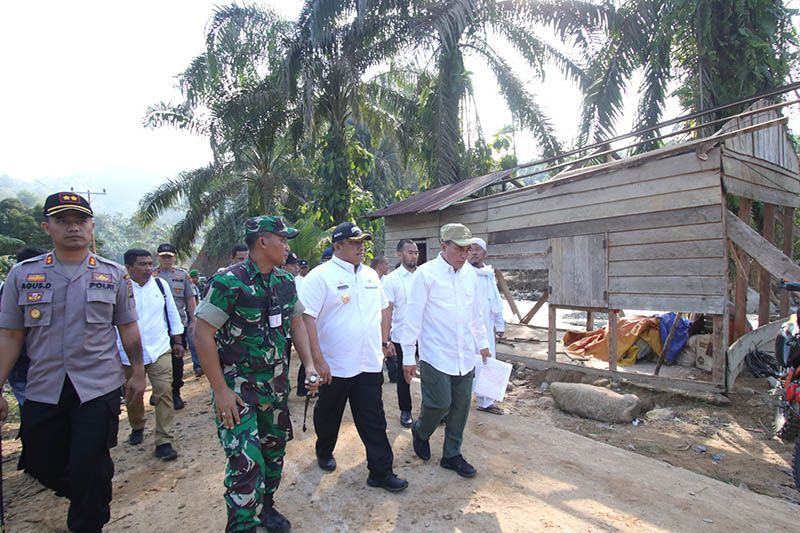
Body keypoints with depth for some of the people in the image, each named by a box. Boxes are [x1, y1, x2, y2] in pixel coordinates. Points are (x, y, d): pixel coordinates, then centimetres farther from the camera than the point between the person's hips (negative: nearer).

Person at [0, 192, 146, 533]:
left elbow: (128, 329, 5)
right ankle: (86, 501, 47)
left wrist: (138, 373, 5)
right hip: (43, 390, 3)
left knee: (90, 469, 1)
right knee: (43, 467, 17)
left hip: (99, 388, -2)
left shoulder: (114, 275, 0)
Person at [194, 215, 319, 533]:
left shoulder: (285, 281, 3)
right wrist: (220, 390, -17)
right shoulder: (230, 281, -18)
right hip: (238, 386, -6)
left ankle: (266, 507, 41)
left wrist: (308, 364, 3)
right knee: (246, 464, -10)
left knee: (274, 450, 17)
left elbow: (296, 323, 13)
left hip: (276, 382, 7)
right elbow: (203, 333, -17)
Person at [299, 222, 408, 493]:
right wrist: (318, 360, -20)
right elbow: (307, 319, -17)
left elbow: (382, 310, 19)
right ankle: (324, 452, 44)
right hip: (335, 366, -4)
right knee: (329, 416, 18)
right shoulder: (320, 276, -13)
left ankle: (381, 472, 19)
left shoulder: (371, 275, 8)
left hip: (370, 364, 4)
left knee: (374, 421, 8)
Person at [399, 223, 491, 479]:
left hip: (465, 356, 6)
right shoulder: (426, 274, -10)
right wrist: (408, 356, -8)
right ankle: (420, 431, 29)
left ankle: (452, 454, 29)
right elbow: (413, 316, -9)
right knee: (440, 404, -4)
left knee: (461, 405, 10)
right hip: (436, 355, -5)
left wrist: (482, 342, 21)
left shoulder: (470, 273, 7)